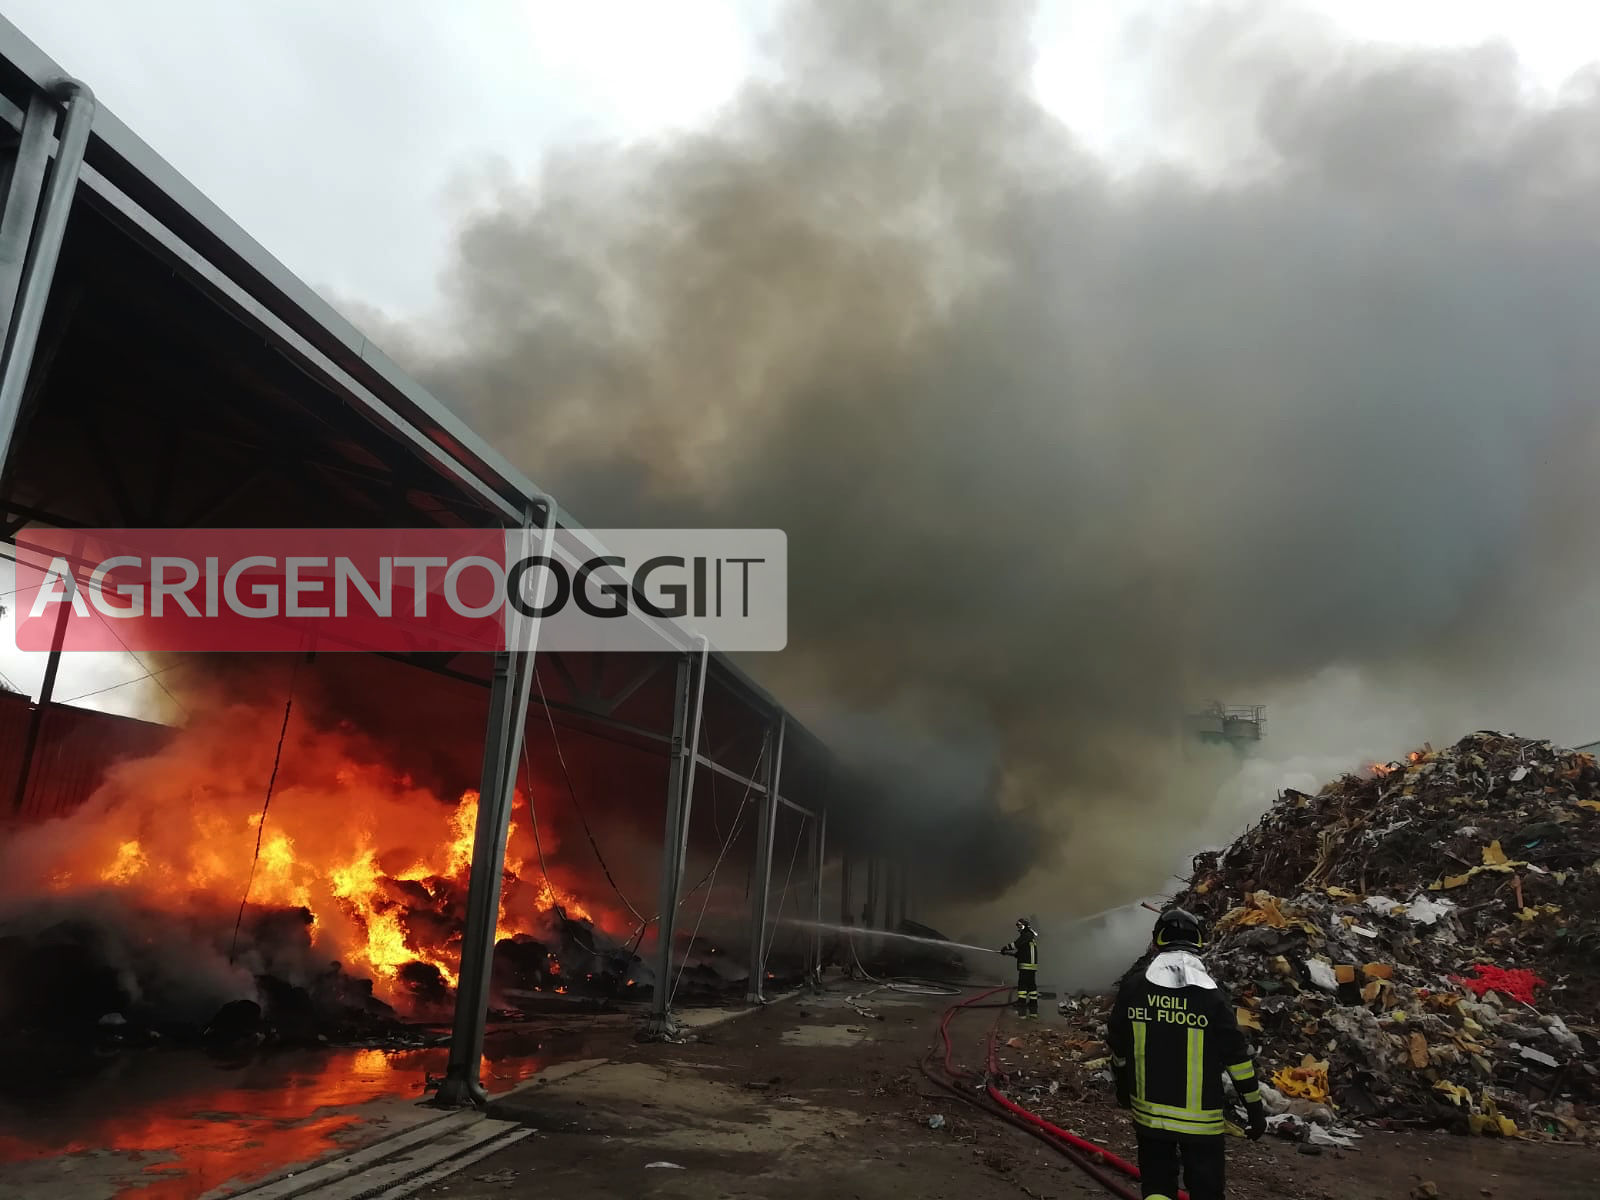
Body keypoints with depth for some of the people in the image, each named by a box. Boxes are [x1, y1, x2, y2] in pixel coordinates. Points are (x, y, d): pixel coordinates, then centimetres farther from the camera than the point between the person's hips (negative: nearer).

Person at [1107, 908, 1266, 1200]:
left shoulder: (1133, 984, -4)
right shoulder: (1210, 993, -12)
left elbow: (1118, 1045, 7)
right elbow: (1237, 1055, -8)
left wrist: (1123, 1087, 24)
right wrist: (1255, 1107, 3)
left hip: (1148, 1111, 3)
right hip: (1201, 1117, -2)